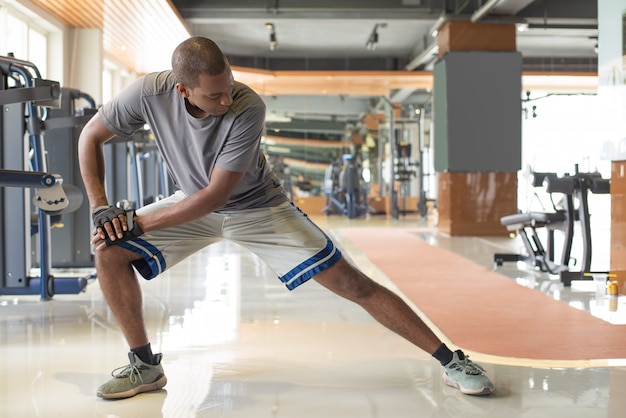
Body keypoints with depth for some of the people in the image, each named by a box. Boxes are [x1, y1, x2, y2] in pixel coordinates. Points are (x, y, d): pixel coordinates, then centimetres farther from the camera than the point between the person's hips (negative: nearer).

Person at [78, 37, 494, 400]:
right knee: (111, 250, -15)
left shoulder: (248, 107, -33)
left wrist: (137, 222, -26)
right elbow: (91, 137, -8)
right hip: (192, 204, 4)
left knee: (353, 284, -11)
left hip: (257, 208, -3)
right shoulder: (150, 92, -24)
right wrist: (100, 209, -17)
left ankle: (451, 360, -2)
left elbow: (215, 195, -30)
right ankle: (145, 365, 2)